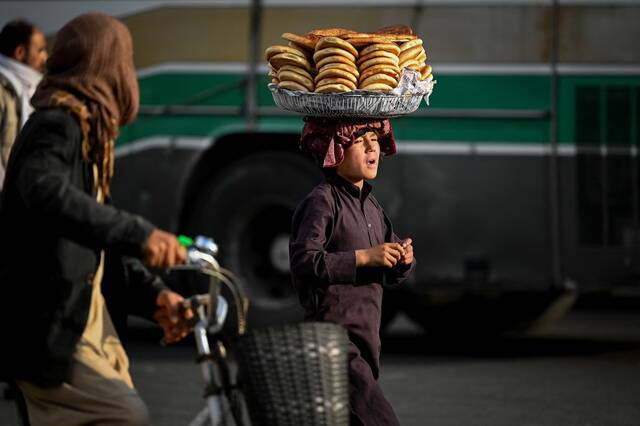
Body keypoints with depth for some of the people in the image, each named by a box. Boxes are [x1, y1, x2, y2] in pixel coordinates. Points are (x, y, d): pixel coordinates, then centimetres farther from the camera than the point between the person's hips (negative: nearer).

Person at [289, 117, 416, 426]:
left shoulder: (371, 206, 16)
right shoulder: (322, 201, -9)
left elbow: (390, 275, 22)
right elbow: (303, 261, -21)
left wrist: (403, 261, -1)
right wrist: (364, 257, -21)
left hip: (366, 339, 9)